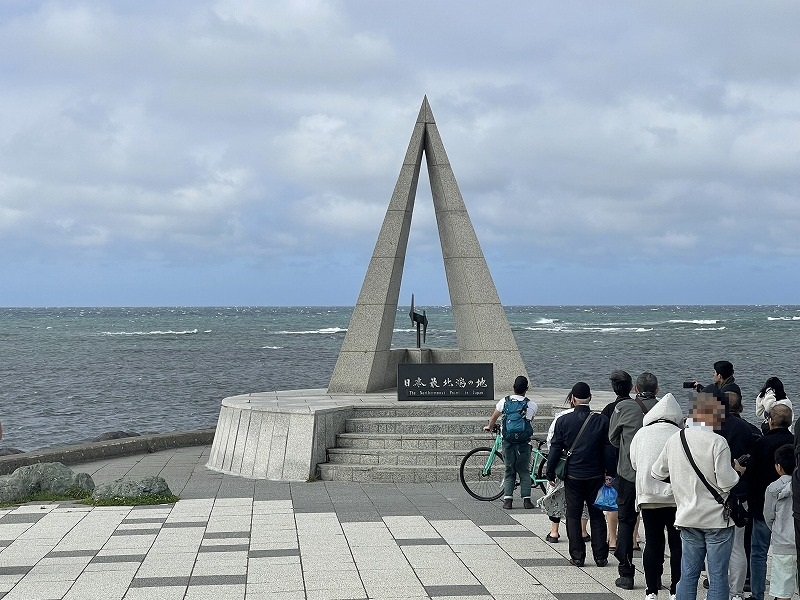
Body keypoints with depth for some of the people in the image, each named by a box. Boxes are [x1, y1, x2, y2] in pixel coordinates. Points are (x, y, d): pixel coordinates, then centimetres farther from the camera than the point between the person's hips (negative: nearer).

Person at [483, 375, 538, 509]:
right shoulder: (531, 405, -6)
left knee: (509, 472, 9)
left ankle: (507, 500, 1)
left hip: (508, 442, 1)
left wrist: (489, 427, 35)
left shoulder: (504, 402, -1)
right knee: (524, 472, 9)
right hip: (524, 443, -1)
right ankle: (526, 499, 3)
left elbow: (493, 418, 14)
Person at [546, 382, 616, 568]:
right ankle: (601, 557, 11)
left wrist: (551, 474, 6)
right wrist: (610, 473, 6)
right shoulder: (601, 421, -5)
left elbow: (555, 449, -2)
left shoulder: (563, 421, -6)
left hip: (572, 476, -1)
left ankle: (577, 556, 6)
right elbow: (609, 450, -2)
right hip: (595, 475, 1)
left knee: (573, 515, 7)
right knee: (597, 516, 10)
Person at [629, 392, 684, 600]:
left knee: (653, 544, 8)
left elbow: (634, 463, 9)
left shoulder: (641, 434, 0)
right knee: (677, 544, 8)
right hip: (677, 497, -2)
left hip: (648, 496, 2)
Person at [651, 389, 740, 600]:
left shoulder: (674, 440, 3)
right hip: (716, 519, -5)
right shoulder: (717, 442, -16)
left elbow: (657, 472, 12)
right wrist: (736, 471, 1)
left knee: (688, 574, 11)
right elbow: (726, 482, -18)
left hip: (687, 518, 5)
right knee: (718, 576, 2)